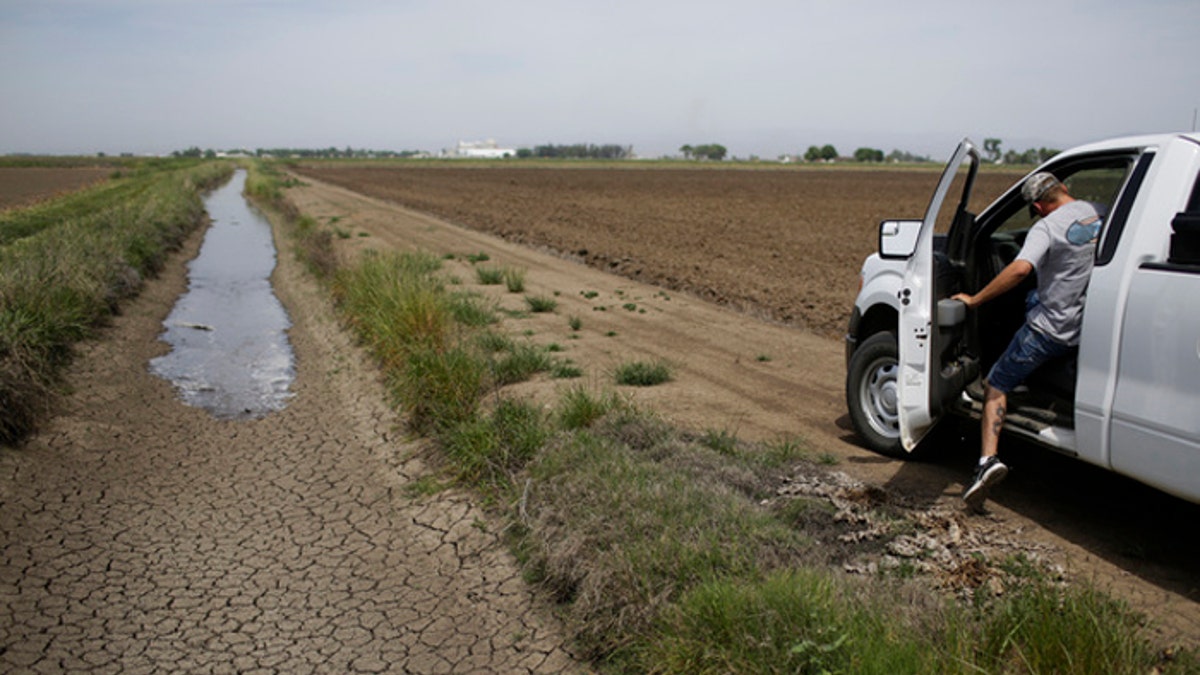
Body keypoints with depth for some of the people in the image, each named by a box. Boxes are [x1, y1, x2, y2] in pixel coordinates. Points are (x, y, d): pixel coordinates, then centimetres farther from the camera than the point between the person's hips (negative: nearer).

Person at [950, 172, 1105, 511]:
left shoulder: (1047, 228, -16)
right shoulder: (1102, 215, 3)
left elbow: (1020, 268, -32)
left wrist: (975, 300, -25)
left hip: (1051, 331, -6)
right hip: (1092, 326, 7)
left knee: (996, 384, 3)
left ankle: (989, 457, -17)